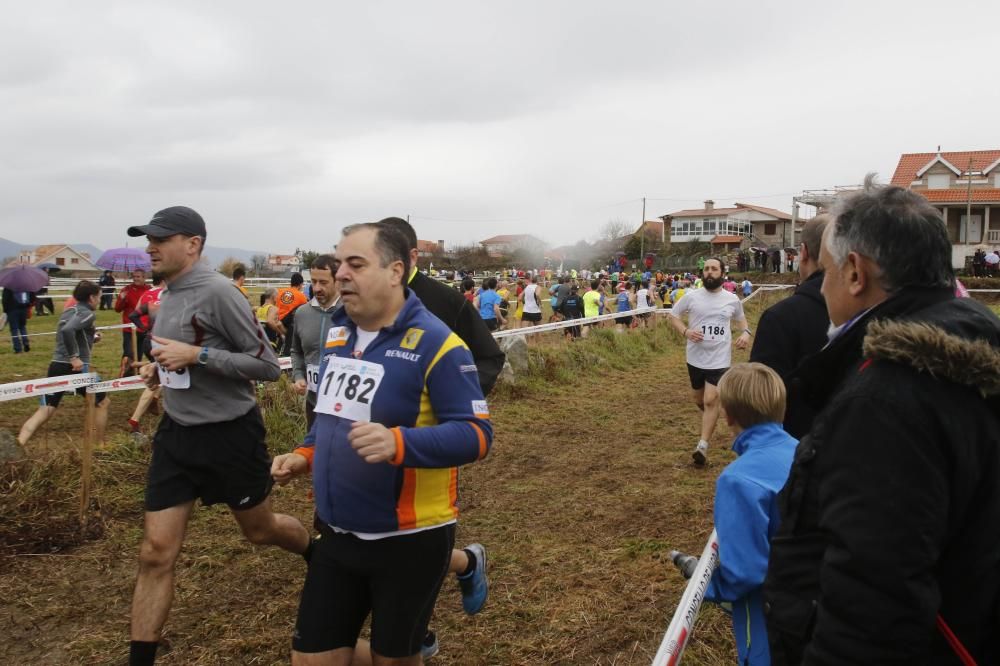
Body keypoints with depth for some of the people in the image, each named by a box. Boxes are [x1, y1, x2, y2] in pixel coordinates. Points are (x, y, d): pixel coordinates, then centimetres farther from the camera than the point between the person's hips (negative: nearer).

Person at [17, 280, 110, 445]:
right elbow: (67, 330, -27)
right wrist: (74, 357, -24)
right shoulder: (87, 314, -9)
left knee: (44, 411, 2)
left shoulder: (67, 311, 16)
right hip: (77, 368, -7)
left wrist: (91, 338, 21)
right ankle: (100, 444, 22)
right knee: (102, 402, 15)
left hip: (57, 366, 7)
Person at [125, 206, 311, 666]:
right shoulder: (168, 295, 6)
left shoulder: (217, 292, -18)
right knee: (156, 552, 3)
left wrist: (196, 355, -25)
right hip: (176, 433, 6)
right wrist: (160, 369, 2)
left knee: (259, 530, 16)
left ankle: (319, 558, 47)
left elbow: (267, 366, -18)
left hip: (230, 434, -6)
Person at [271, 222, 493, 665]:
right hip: (338, 535, 7)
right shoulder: (339, 334, 5)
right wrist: (306, 455, 4)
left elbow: (476, 434, -22)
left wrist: (398, 443, -36)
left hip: (409, 539, -6)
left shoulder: (434, 343, -19)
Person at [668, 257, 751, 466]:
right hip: (695, 358, 2)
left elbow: (740, 318, 20)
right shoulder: (691, 296, -4)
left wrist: (745, 332, -2)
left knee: (711, 401, -11)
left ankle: (703, 445, -3)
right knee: (697, 397, 17)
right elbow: (672, 315, 5)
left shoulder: (732, 300, 0)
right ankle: (710, 417, 52)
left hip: (719, 359, -2)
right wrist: (685, 331, -13)